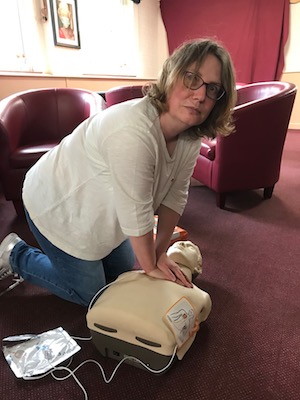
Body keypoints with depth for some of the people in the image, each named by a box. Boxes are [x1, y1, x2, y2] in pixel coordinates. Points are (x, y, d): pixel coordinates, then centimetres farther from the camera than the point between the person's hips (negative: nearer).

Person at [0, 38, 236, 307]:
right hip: (57, 206, -7)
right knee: (90, 294, 8)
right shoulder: (133, 131, -39)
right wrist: (151, 267, -16)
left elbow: (176, 194, -6)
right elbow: (136, 214, -32)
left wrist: (160, 253, -6)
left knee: (124, 274, 22)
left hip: (103, 211, 8)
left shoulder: (191, 136, -12)